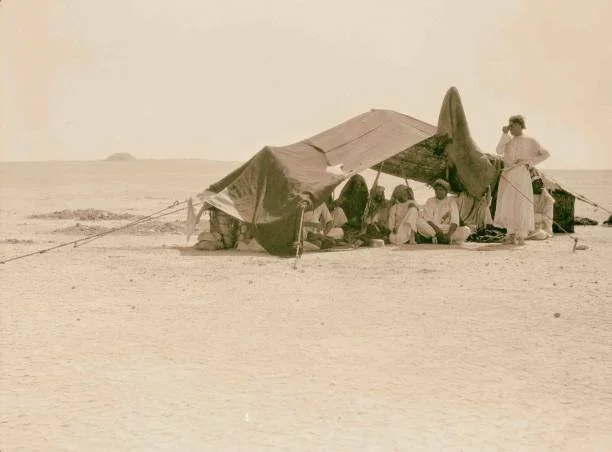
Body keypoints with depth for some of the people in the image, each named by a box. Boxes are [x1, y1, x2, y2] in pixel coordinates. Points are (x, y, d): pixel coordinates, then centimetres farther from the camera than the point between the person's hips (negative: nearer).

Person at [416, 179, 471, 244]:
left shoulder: (451, 201, 7)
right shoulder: (430, 201, 8)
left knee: (467, 230, -26)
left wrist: (449, 234, -24)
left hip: (448, 231, 1)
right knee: (419, 222, -30)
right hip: (432, 230, -1)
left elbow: (454, 221, -5)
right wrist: (437, 229, -25)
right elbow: (427, 219, -5)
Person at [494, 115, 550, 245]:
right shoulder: (508, 141, 15)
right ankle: (511, 234, 8)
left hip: (521, 175, -4)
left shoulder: (530, 142, 5)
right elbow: (499, 151, -3)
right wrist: (504, 134, -7)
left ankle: (521, 236, -1)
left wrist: (529, 162, -7)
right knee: (507, 205, 1)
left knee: (522, 205, -6)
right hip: (507, 175, 4)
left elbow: (545, 154, 0)